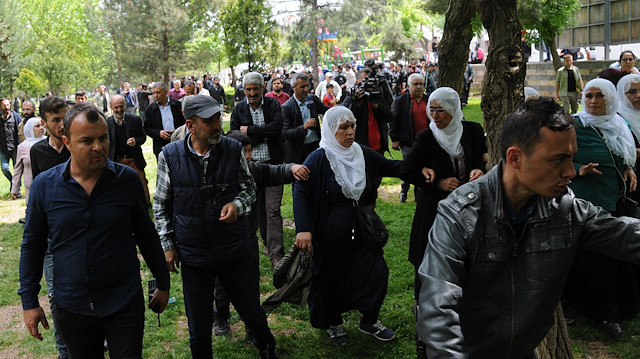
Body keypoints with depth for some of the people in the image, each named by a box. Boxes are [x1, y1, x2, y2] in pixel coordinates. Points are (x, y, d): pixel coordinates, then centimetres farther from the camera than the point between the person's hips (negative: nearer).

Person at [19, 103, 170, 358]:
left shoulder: (127, 179, -7)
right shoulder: (44, 186, -6)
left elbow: (146, 235, 4)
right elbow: (32, 246, 4)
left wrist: (163, 284, 9)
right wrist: (29, 302, 4)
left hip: (124, 304, -1)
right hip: (72, 306, 1)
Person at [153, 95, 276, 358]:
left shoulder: (233, 149, -6)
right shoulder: (169, 156, -7)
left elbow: (249, 188, 7)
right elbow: (161, 205, 4)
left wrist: (237, 204, -14)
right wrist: (167, 245, 1)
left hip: (235, 249, 1)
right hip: (193, 255, -1)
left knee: (253, 313, 16)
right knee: (199, 328, 12)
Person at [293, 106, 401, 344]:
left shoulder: (363, 154, 1)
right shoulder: (319, 159, -15)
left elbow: (390, 167, 12)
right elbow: (300, 193, -17)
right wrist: (303, 229, -27)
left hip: (361, 230, 5)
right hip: (330, 233, -4)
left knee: (377, 272, 4)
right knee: (332, 279, 10)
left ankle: (369, 321, 28)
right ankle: (333, 323, 37)